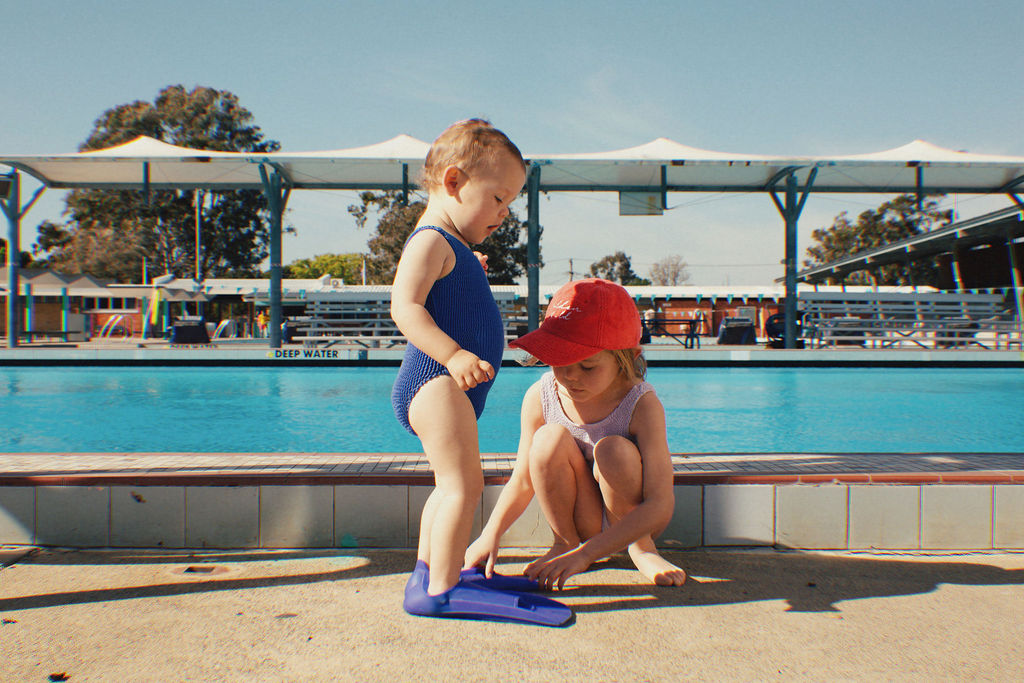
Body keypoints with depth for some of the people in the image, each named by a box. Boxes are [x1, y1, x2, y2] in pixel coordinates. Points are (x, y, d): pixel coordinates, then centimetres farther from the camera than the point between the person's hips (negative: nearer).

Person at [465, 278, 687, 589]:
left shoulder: (642, 406, -26)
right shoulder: (540, 397, -16)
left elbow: (660, 506, -30)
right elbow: (523, 482, -5)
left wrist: (585, 554, -37)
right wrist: (491, 534, -21)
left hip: (632, 514, -2)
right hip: (584, 519, 2)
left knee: (614, 450, -33)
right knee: (551, 438, -26)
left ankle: (641, 549, -5)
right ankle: (565, 541, -4)